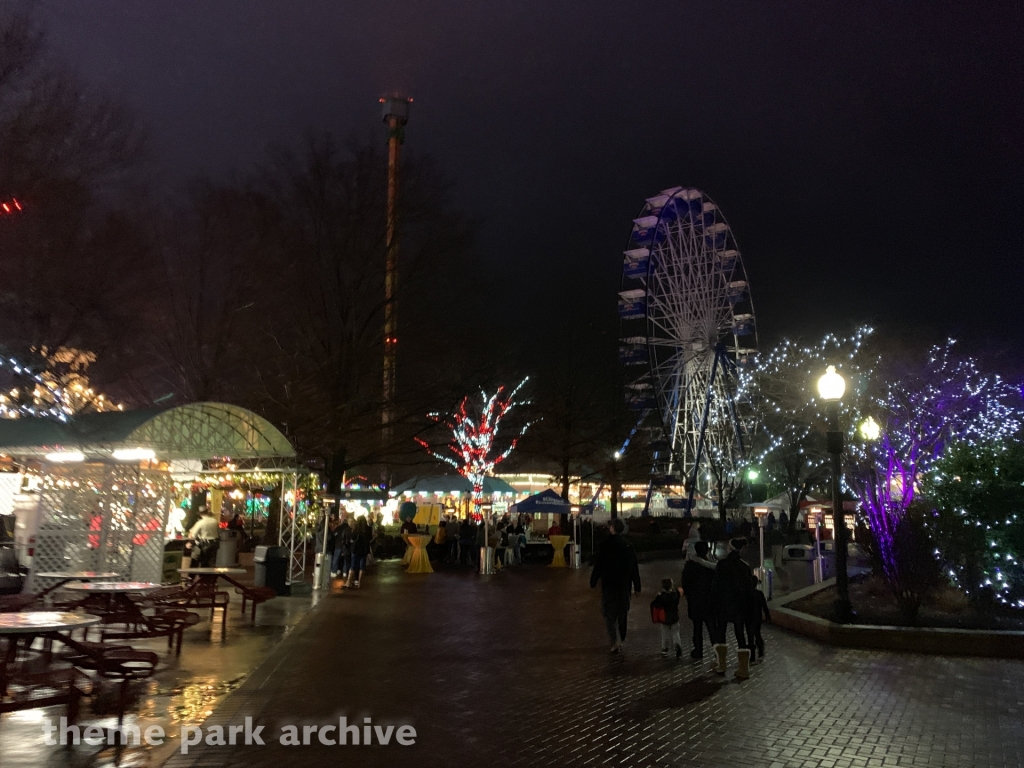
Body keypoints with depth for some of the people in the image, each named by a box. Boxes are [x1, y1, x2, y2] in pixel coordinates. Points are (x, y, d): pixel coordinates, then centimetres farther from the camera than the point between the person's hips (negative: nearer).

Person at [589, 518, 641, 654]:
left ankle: (616, 641, -12)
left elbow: (598, 565, -11)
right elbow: (634, 568, 4)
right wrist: (637, 586, 9)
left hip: (608, 584, -4)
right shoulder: (627, 545, 1)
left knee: (609, 613, 1)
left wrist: (593, 581, -1)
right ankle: (620, 640, 26)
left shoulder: (606, 544, -12)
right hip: (624, 585, 4)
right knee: (622, 612, 17)